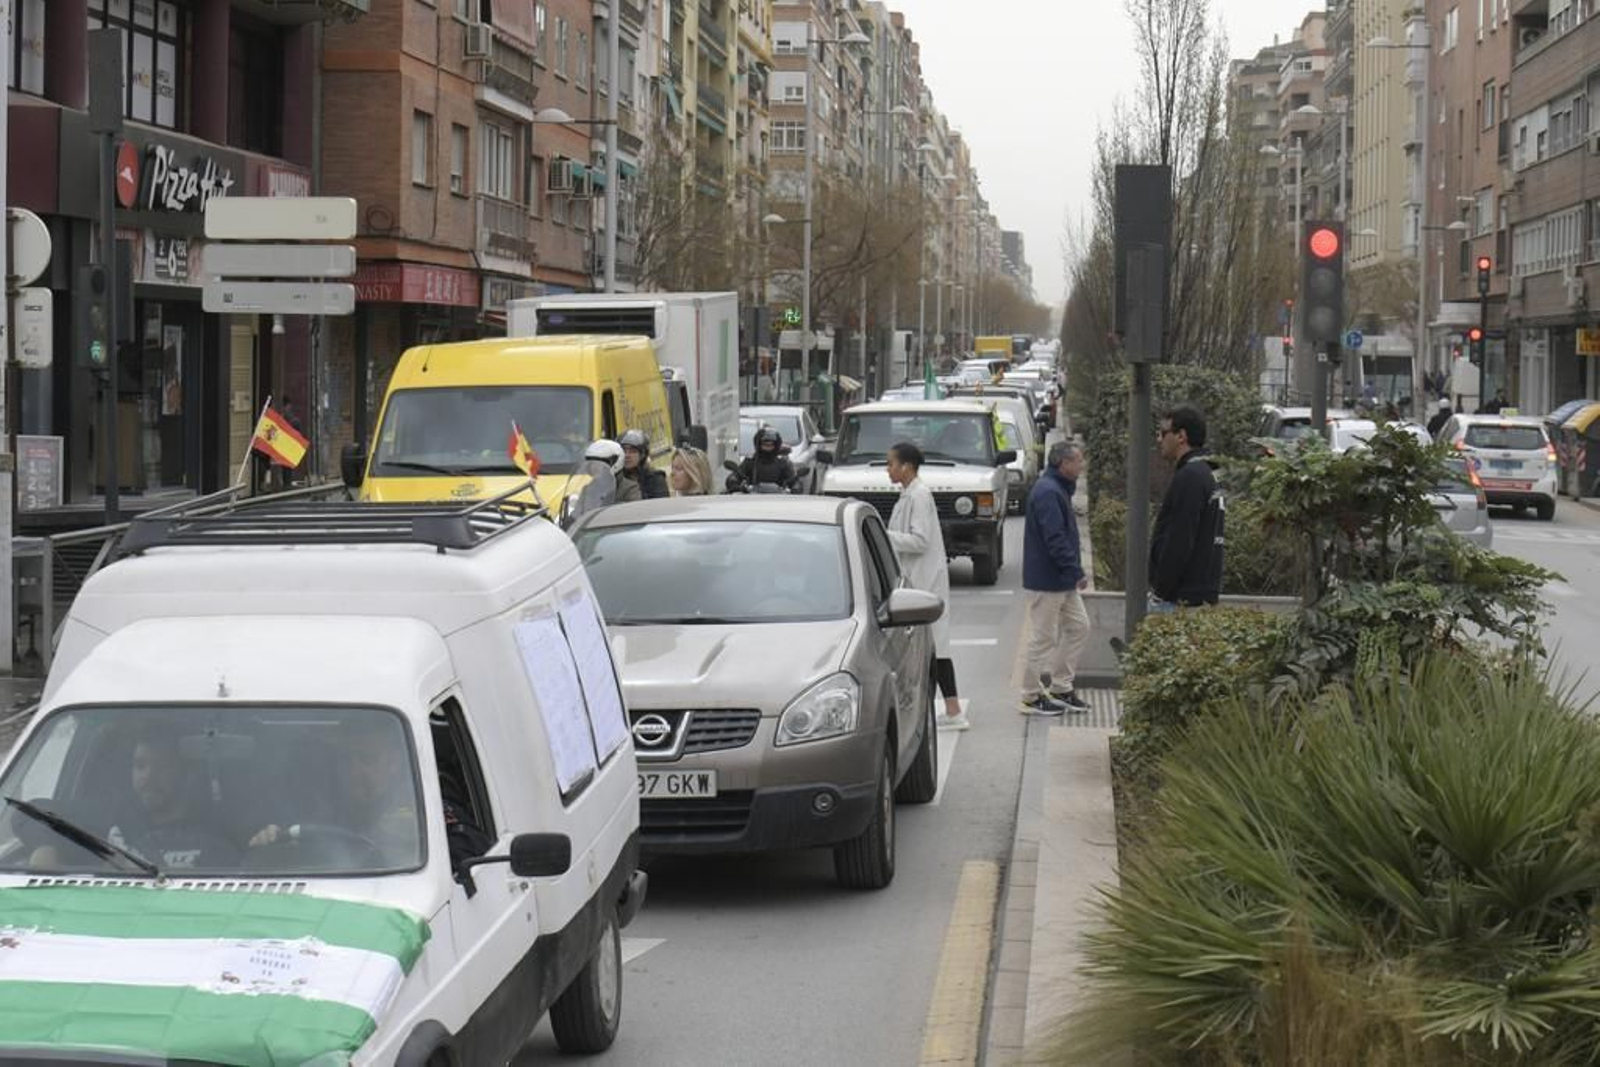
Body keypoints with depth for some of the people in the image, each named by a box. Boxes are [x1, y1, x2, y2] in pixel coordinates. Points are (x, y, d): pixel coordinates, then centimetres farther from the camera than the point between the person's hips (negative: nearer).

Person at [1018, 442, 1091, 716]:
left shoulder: (1058, 490, 15)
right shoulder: (1048, 493, -19)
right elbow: (1055, 539, -25)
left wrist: (1074, 572, 14)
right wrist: (1076, 572, -22)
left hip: (1063, 580, 11)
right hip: (1046, 580, -11)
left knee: (1079, 627, 13)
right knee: (1043, 637, -2)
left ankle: (1061, 687, 21)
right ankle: (1032, 697, 6)